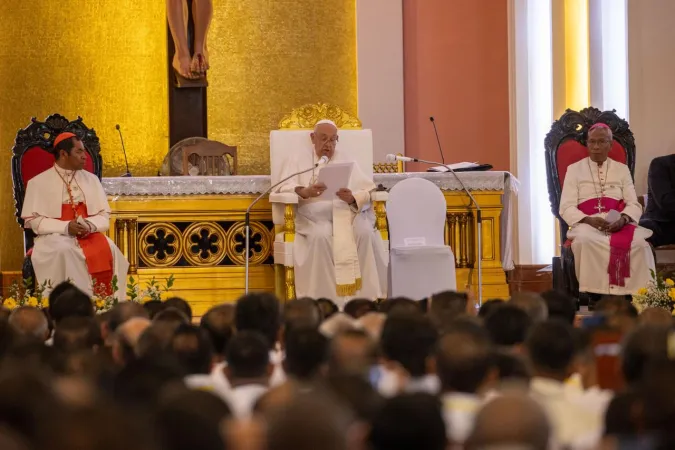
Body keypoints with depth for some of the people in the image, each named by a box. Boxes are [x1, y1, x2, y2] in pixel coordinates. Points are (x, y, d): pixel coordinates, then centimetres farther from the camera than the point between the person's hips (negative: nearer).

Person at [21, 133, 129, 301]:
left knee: (107, 250, -28)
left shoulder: (91, 179, 14)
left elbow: (104, 216, 10)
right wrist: (65, 227, -18)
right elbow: (32, 220, -5)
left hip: (89, 234, 3)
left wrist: (90, 225, -14)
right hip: (54, 236, -3)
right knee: (64, 251, -37)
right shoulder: (39, 182, 2)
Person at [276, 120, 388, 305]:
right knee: (321, 236, -36)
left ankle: (366, 296, -31)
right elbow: (284, 187, 0)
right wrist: (304, 192, -22)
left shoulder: (347, 161, 23)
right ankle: (325, 300, -33)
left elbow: (368, 192, 10)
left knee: (365, 233, -31)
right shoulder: (298, 161, 19)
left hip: (348, 214, 2)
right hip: (315, 217, -2)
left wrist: (353, 198, -14)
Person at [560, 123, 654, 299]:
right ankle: (595, 295, -31)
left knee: (638, 243, -33)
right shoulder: (574, 169, 13)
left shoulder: (622, 170, 18)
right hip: (587, 224, -2)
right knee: (586, 241, -39)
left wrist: (623, 220, -15)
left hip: (618, 224, 2)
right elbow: (566, 208, 3)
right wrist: (589, 220, -16)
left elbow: (634, 205, 9)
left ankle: (634, 296, -28)